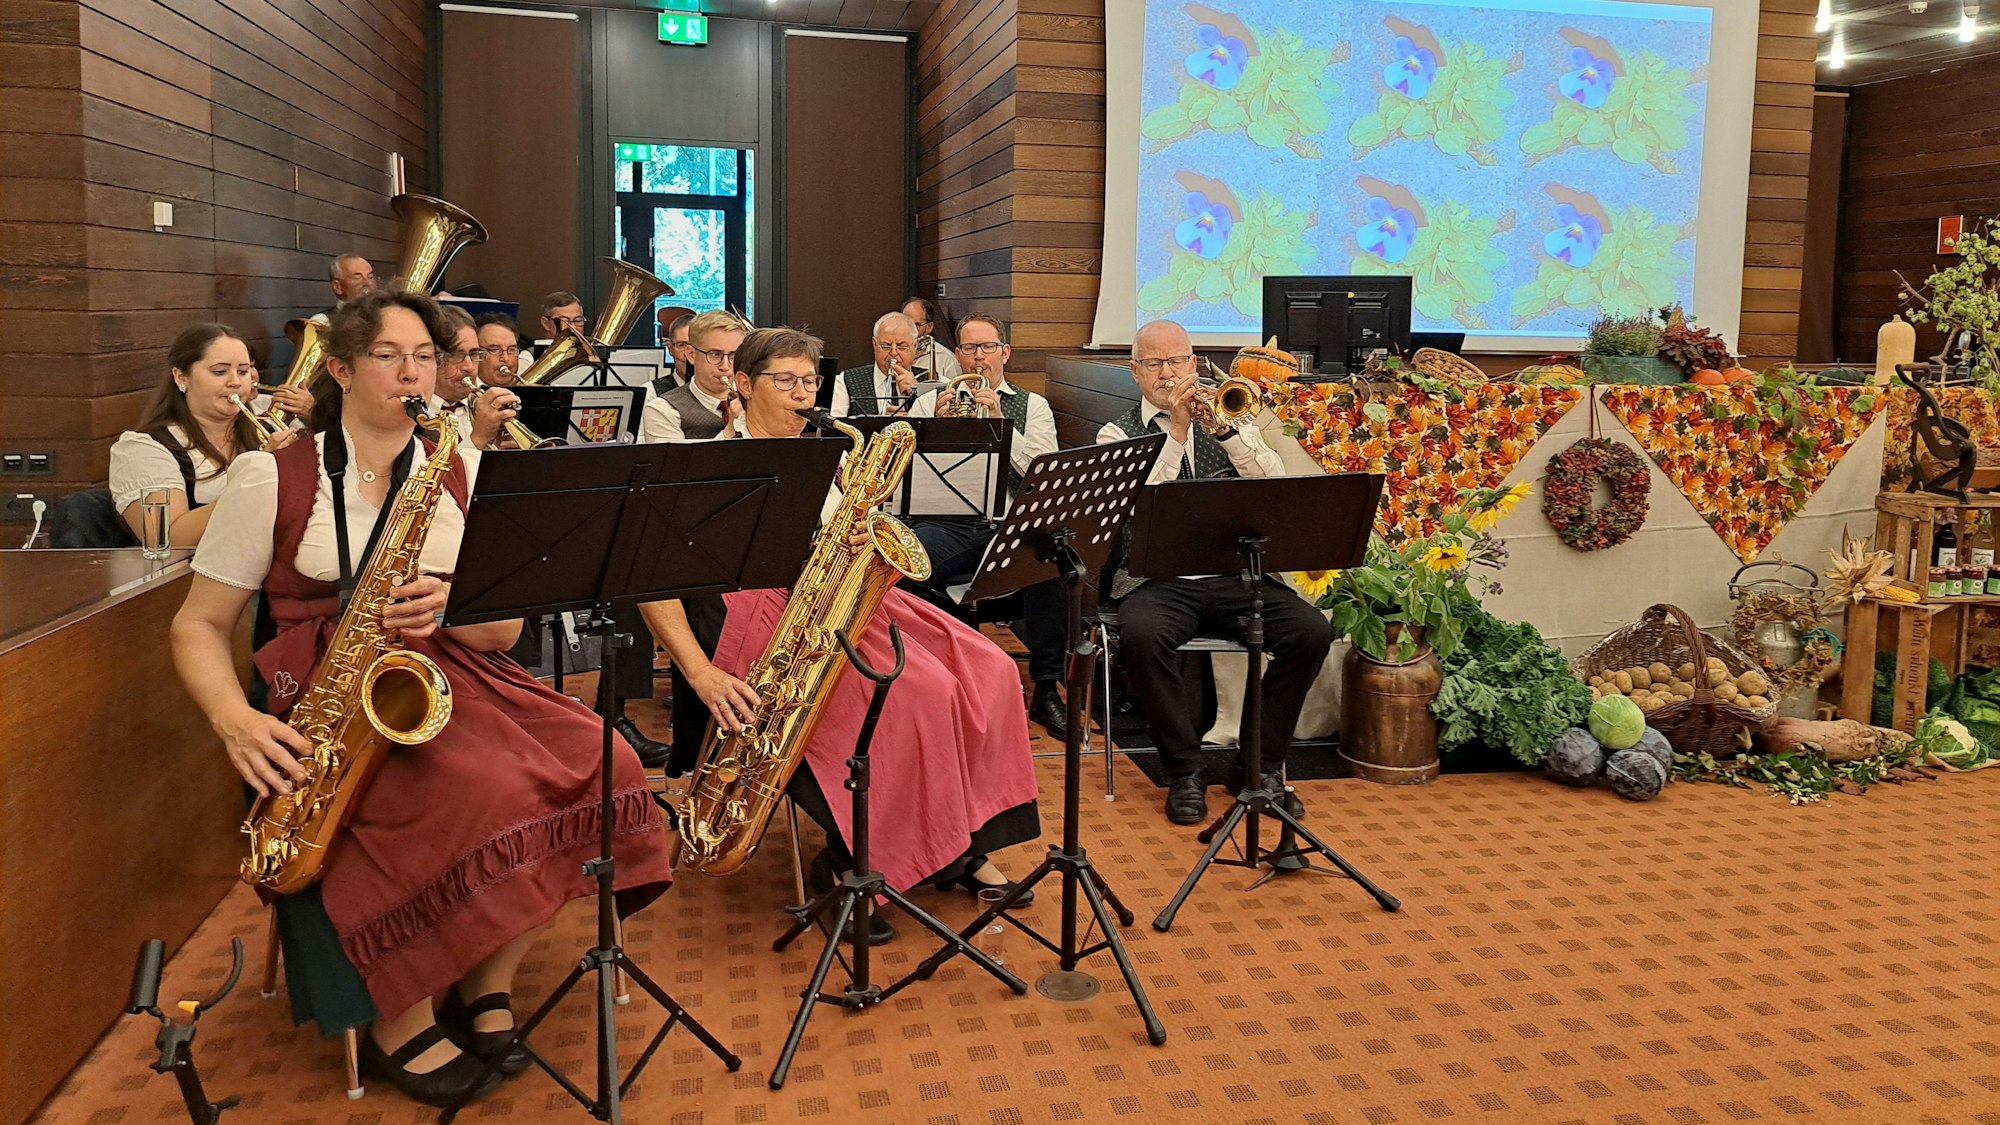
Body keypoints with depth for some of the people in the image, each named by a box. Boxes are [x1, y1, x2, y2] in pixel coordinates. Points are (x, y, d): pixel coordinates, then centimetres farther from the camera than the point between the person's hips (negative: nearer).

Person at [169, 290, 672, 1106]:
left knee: (592, 768, -24)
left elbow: (505, 623, 7)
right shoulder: (271, 479, 0)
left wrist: (447, 607, -17)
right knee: (474, 801, -33)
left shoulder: (466, 472, 10)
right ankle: (397, 1028, -8)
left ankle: (484, 986, -2)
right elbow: (199, 625, 3)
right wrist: (235, 720, -17)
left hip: (453, 672, 4)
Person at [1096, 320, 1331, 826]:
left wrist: (1229, 428, -12)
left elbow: (1277, 490, 0)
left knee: (1312, 631, -21)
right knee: (1141, 635, -34)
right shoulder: (1118, 434, 10)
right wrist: (1176, 432, -14)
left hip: (1235, 574, 3)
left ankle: (1262, 762, -2)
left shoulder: (1227, 420, 17)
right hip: (1158, 580, -2)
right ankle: (1185, 771, -13)